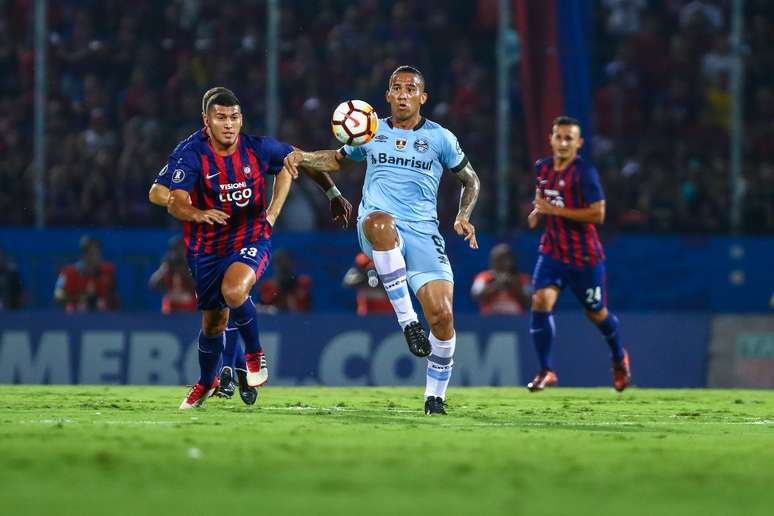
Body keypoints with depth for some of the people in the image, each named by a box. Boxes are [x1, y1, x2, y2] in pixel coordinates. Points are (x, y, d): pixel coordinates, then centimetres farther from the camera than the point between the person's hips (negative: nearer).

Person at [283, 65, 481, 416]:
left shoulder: (440, 138, 9)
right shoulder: (371, 132, 14)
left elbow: (470, 179, 20)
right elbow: (338, 159, 31)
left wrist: (463, 217, 2)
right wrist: (302, 158, 13)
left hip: (423, 232, 0)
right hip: (377, 229, 0)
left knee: (442, 316, -14)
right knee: (381, 222, -41)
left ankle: (435, 395, 10)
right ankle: (406, 319, -37)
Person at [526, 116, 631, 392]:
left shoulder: (585, 172, -17)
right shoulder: (542, 168, 4)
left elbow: (598, 214, -22)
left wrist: (554, 210, -24)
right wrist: (537, 212, 4)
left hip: (584, 256, -4)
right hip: (552, 251, 4)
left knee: (596, 313, 12)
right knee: (541, 301, -18)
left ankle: (619, 359, 42)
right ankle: (546, 371, -12)